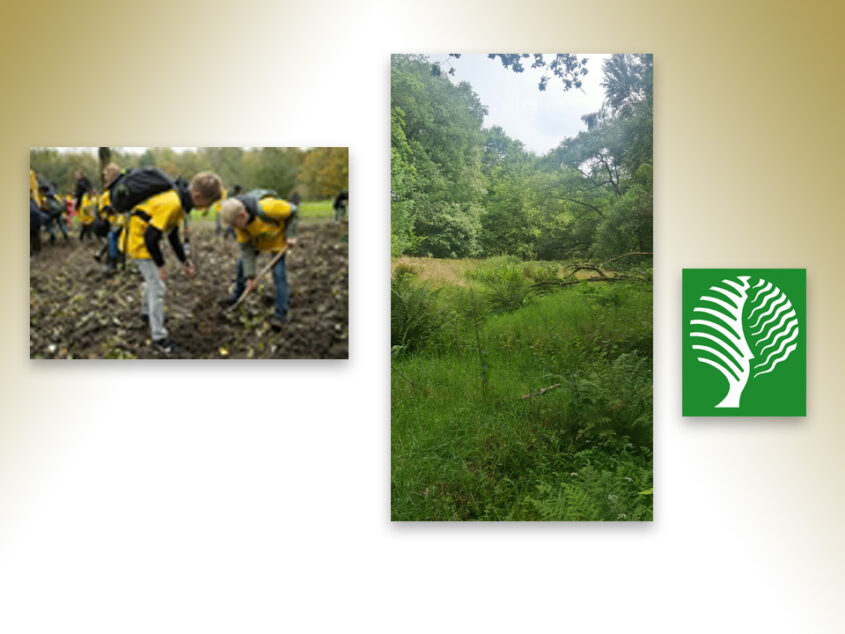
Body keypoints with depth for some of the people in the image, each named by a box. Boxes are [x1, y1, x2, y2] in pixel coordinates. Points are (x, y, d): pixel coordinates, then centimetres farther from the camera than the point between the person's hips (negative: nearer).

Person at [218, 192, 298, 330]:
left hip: (278, 238, -5)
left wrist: (290, 235, -25)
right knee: (242, 264, 9)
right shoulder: (239, 223, -24)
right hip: (257, 241, 5)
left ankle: (280, 314, -8)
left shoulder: (266, 209, -42)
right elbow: (246, 249, -18)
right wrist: (249, 276, -22)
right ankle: (236, 296, 32)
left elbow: (291, 211, -25)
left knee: (279, 274, -14)